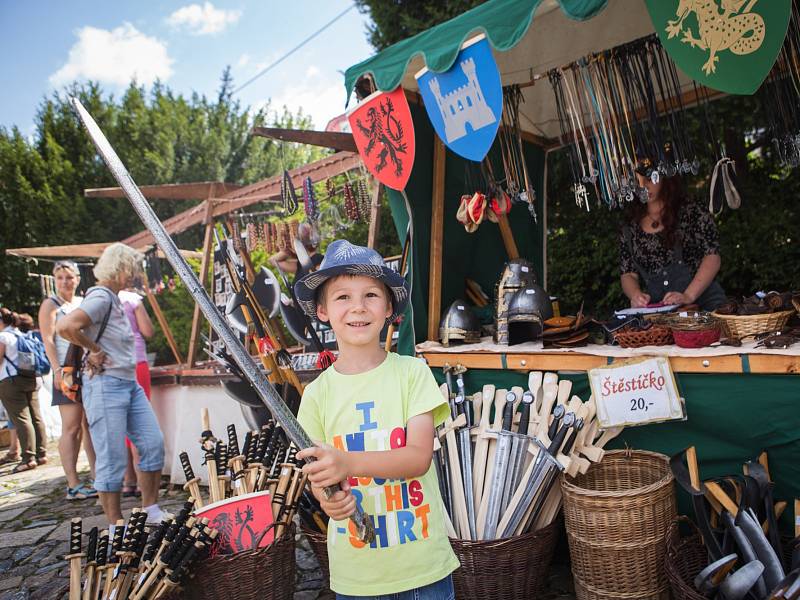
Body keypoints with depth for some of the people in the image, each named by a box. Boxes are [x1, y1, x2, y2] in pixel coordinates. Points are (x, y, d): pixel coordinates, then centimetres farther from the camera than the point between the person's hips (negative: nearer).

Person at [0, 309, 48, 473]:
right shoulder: (22, 335, 18)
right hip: (31, 379, 7)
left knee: (21, 419, -9)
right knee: (36, 417, 6)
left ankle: (28, 458, -11)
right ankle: (41, 454, 9)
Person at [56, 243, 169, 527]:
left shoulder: (115, 300, 14)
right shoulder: (100, 298, -14)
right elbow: (64, 326, -28)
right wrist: (95, 350, -17)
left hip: (130, 383, 9)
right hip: (106, 384, -9)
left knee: (153, 443, 9)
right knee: (112, 458, -1)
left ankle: (151, 510, 21)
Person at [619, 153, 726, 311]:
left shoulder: (690, 212, 3)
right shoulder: (630, 229, 13)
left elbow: (713, 257, -3)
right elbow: (628, 274, 11)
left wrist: (688, 296, -16)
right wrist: (635, 294, -13)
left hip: (702, 302, -3)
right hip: (655, 311, 3)